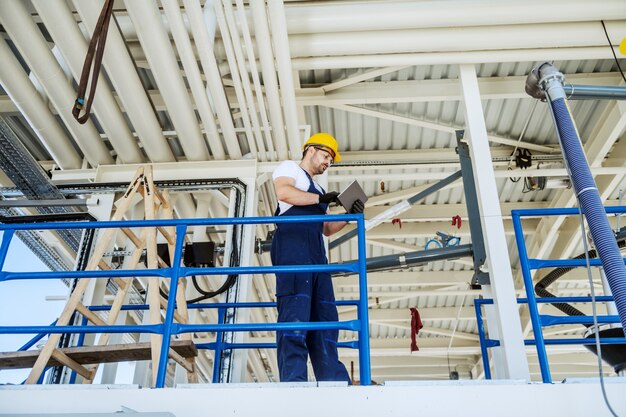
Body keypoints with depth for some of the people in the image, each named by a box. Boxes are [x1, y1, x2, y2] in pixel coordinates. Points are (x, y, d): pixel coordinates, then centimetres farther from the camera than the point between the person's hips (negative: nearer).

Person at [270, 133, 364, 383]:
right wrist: (321, 199, -5)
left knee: (324, 313, 0)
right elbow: (283, 192, -10)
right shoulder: (289, 167, 13)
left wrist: (350, 216, 16)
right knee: (294, 310, -18)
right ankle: (293, 378, -24)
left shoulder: (317, 190, 36)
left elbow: (327, 229, 31)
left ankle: (334, 379, -2)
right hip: (293, 243, -9)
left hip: (316, 253, 9)